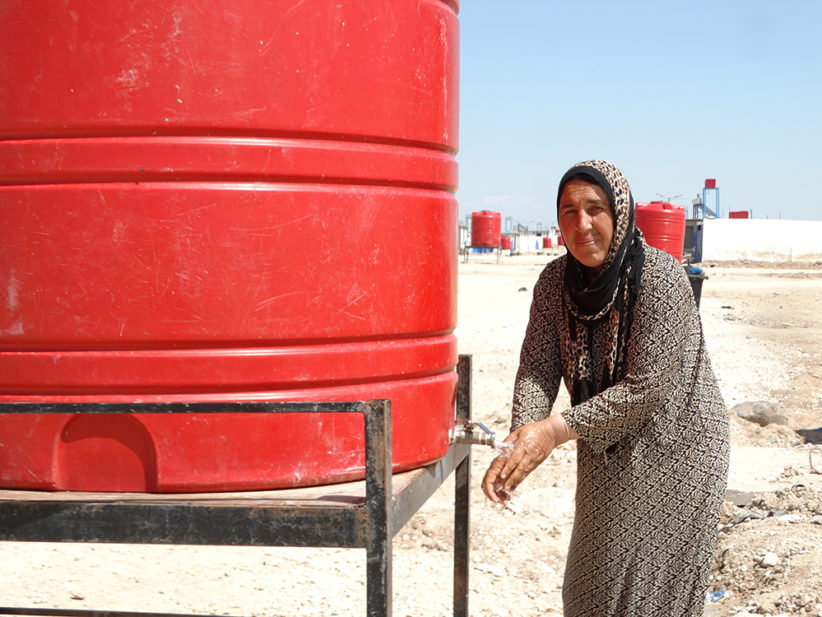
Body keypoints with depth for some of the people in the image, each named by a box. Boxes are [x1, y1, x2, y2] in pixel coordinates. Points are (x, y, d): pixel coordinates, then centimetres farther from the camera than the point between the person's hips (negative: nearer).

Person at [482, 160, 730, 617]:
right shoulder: (555, 281, -6)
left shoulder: (661, 278, -24)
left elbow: (646, 389, -26)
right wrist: (519, 442, -29)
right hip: (606, 451, 6)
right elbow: (537, 368, -11)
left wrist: (557, 430, -30)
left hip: (676, 451, -6)